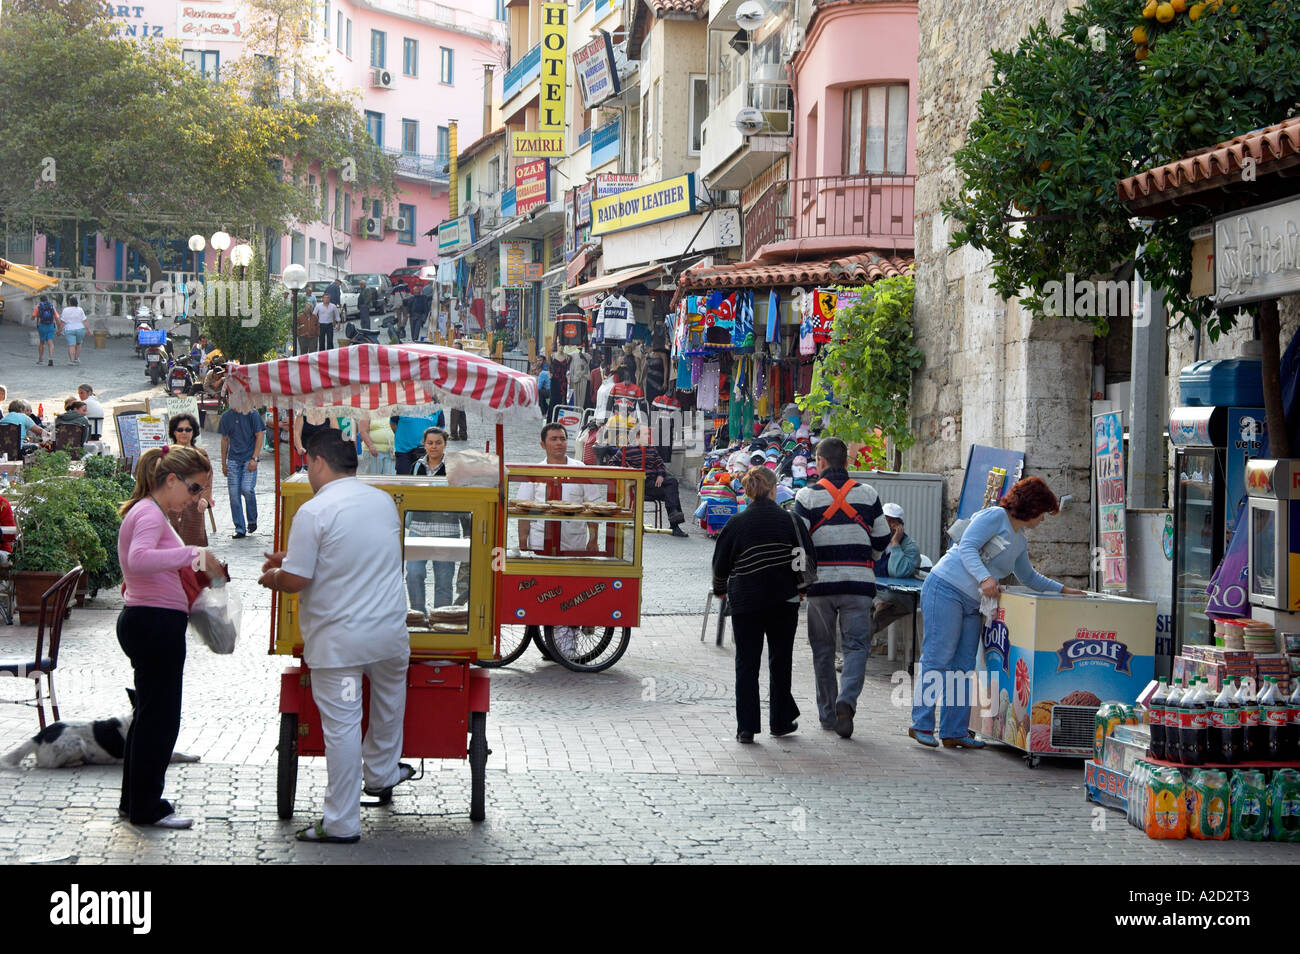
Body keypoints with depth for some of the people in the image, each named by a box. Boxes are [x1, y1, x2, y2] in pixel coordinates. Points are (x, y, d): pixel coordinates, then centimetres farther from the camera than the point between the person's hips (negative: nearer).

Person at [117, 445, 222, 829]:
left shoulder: (147, 512, 16)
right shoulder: (150, 514, -17)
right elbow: (138, 559, -35)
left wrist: (193, 563, 13)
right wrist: (192, 554, -35)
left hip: (145, 622, 11)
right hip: (156, 624, -11)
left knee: (150, 713, 18)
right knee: (160, 716, -3)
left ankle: (135, 800, 27)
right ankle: (146, 808, 5)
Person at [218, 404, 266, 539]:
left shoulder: (252, 415, -2)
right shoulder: (226, 416, 9)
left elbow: (259, 436, -1)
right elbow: (225, 439, 15)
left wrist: (254, 458, -11)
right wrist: (223, 463, 13)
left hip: (249, 460, -4)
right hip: (233, 460, 4)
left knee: (247, 490, -18)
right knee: (234, 494, -2)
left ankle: (252, 521, 7)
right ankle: (240, 529, 6)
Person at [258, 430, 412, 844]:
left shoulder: (313, 513, -16)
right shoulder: (384, 501, 6)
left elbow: (296, 580, -16)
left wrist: (273, 577, 8)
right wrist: (292, 558, 23)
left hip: (337, 639, -6)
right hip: (389, 631, 6)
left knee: (341, 725, 0)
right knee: (388, 704, 29)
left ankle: (341, 823, 6)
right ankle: (381, 774, 46)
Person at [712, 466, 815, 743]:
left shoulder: (736, 523, -3)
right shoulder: (789, 520, -3)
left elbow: (721, 563, 3)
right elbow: (807, 558, -2)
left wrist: (720, 590, 22)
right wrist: (801, 589, 14)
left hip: (745, 601, 0)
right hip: (783, 601, 1)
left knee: (746, 663, 3)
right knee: (780, 662, 13)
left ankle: (746, 727, -1)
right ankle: (780, 721, 20)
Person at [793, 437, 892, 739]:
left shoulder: (807, 496, -2)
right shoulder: (868, 494, 5)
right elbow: (882, 541, 7)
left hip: (820, 581, 0)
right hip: (858, 582, 0)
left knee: (823, 649, 11)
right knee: (857, 645, 2)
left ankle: (828, 713, 15)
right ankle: (846, 700, -21)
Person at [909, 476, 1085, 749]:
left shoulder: (1020, 542, 21)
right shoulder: (995, 516, -6)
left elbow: (1029, 577, 36)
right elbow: (967, 547, -16)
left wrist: (1062, 589, 31)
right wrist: (985, 578, -29)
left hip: (972, 604, 9)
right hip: (945, 590, -9)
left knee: (964, 668, 4)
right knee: (937, 658, -10)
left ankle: (955, 731, 5)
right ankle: (922, 725, -6)